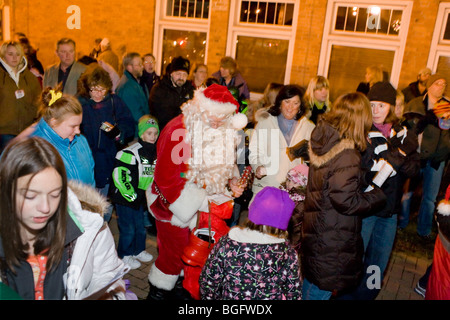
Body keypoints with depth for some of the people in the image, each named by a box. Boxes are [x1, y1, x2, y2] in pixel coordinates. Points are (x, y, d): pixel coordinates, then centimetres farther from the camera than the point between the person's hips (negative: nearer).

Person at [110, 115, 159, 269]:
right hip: (125, 198, -7)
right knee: (128, 229, 1)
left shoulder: (155, 153, 6)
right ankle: (125, 255, 21)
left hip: (140, 198, 7)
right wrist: (131, 196, -18)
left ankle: (139, 250, 37)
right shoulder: (130, 152, -20)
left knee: (140, 226, 17)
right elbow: (119, 175, -22)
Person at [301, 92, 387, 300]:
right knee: (321, 290, 10)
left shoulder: (323, 140, 0)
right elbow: (345, 200, -26)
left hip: (315, 227, 8)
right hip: (332, 242, -8)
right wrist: (379, 196, -10)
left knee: (311, 281, 26)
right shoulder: (346, 155, -26)